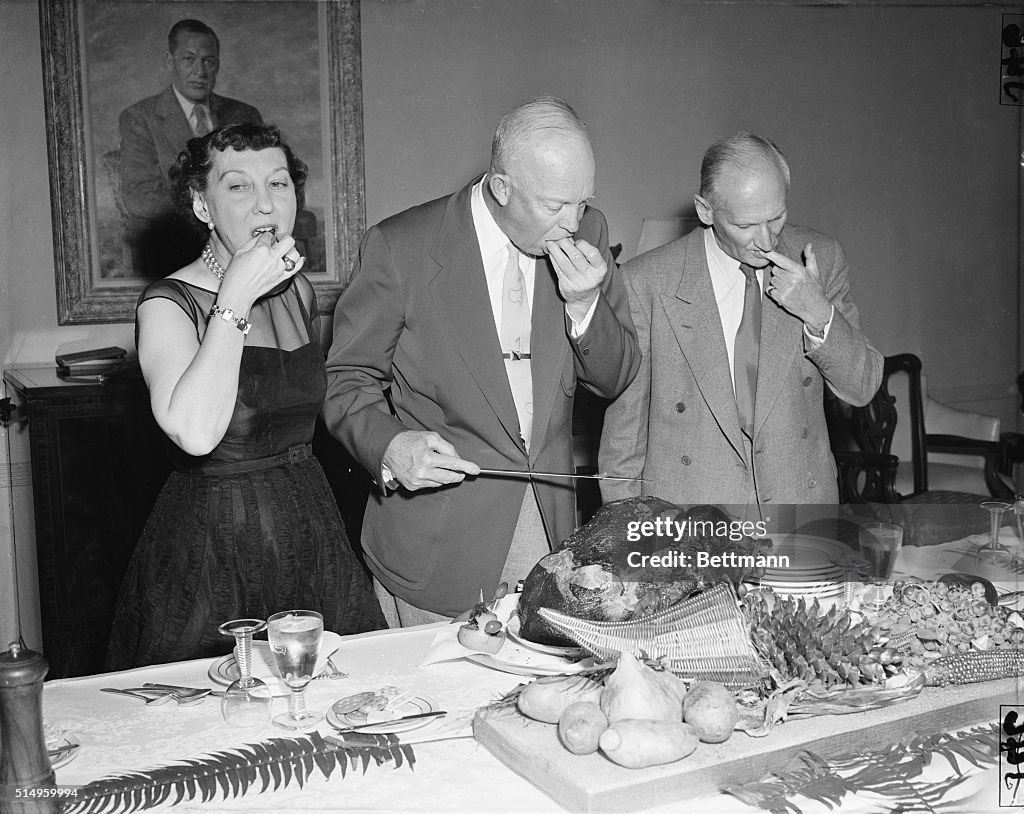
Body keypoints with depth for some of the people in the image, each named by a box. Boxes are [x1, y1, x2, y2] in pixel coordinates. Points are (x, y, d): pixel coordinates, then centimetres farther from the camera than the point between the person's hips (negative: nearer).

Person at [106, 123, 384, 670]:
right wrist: (236, 300, -25)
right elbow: (194, 432, -31)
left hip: (311, 532, 6)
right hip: (213, 548, -6)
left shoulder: (299, 290, 7)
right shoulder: (168, 304, -13)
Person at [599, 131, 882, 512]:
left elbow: (863, 387, 3)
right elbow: (622, 432, -3)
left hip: (802, 510, 3)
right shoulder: (646, 282, -11)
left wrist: (818, 314, -14)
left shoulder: (820, 258, -1)